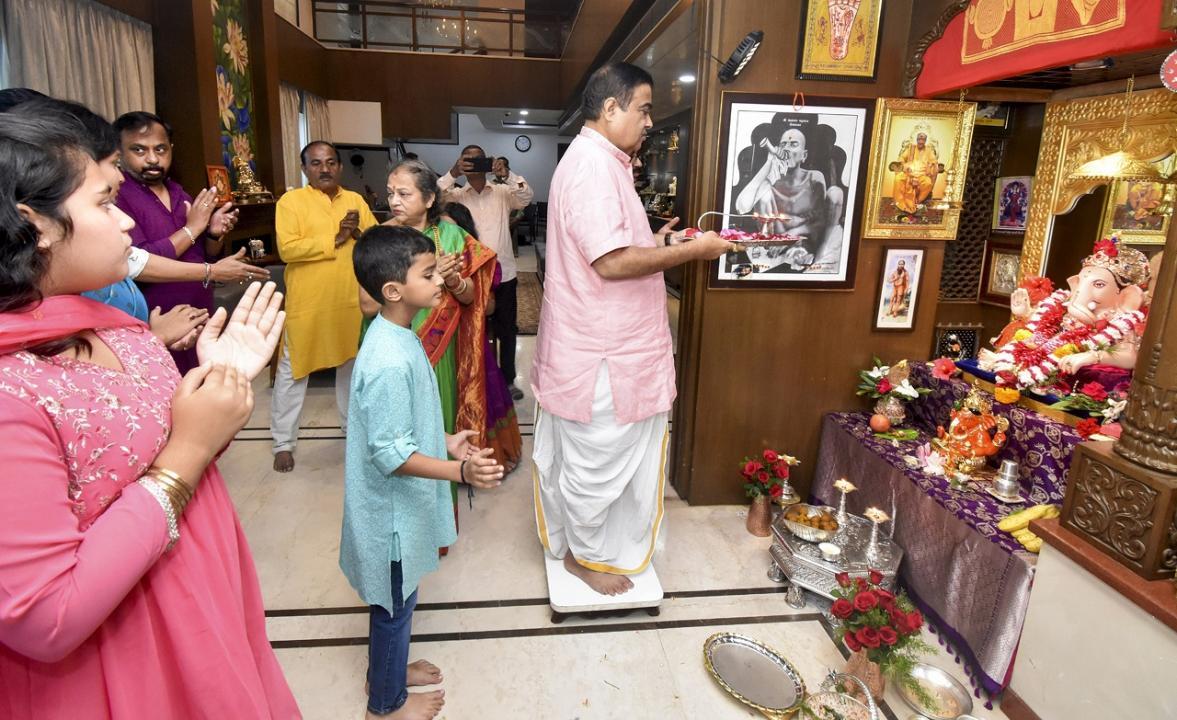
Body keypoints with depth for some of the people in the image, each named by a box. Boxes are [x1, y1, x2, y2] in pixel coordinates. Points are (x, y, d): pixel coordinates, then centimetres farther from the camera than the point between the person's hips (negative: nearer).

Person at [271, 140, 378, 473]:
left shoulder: (355, 200, 8)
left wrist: (358, 233, -15)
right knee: (292, 372, 5)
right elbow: (287, 249, -19)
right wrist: (335, 239, -18)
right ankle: (283, 441, 18)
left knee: (352, 365, 18)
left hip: (352, 301, 5)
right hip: (307, 304, -4)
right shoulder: (291, 200, -7)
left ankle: (352, 424, 37)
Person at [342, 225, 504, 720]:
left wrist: (443, 441, 11)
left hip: (400, 505, 9)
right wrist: (460, 470, -33)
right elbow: (390, 454, -28)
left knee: (395, 601, 27)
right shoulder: (389, 361, -31)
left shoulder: (396, 336, 0)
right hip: (393, 508, -9)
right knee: (394, 604, 13)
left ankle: (387, 669, 50)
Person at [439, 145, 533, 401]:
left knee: (507, 328, 11)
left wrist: (508, 174, -27)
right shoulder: (457, 195, 3)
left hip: (504, 273, 1)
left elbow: (527, 197, -11)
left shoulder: (503, 193, 4)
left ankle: (507, 379, 26)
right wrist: (452, 174, -25)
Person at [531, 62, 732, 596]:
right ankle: (586, 555, 27)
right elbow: (612, 262, -27)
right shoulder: (594, 165, -20)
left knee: (581, 453, 22)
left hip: (603, 343, 11)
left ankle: (574, 539, 41)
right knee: (596, 461, 7)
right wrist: (691, 250, -18)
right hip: (600, 351, -11)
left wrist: (657, 242, 9)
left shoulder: (595, 160, 15)